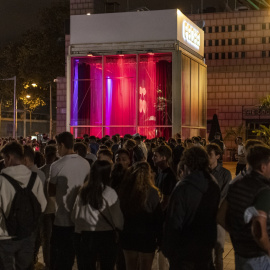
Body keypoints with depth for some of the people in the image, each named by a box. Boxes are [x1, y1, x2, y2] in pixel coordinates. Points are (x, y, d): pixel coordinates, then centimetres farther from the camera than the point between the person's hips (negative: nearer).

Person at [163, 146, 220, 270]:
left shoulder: (182, 189, -21)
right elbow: (215, 217, 9)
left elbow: (173, 224, -20)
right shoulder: (214, 186, -2)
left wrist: (168, 250, -10)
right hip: (206, 250, 5)